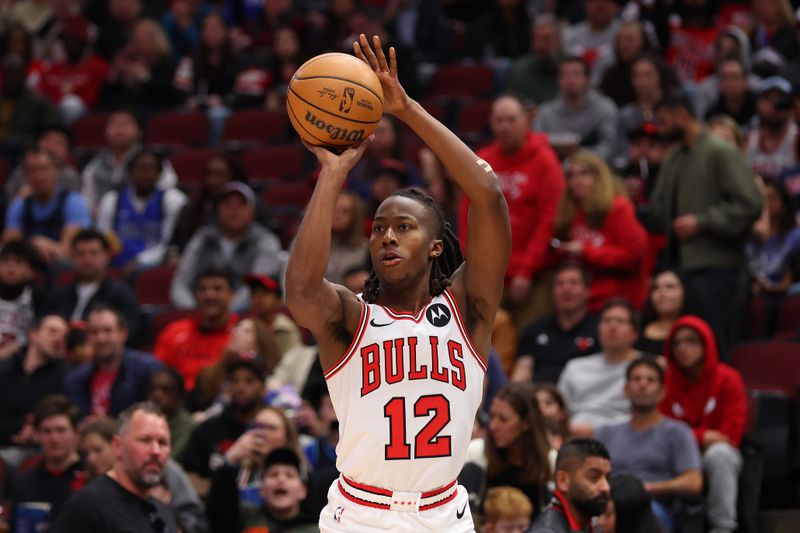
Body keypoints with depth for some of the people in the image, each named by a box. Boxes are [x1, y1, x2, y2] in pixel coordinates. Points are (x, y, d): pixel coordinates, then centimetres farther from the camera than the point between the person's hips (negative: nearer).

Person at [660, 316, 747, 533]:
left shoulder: (728, 379, -1)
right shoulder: (665, 381, 4)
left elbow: (731, 433, -3)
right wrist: (701, 436, -12)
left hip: (717, 452, -1)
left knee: (719, 454, -37)